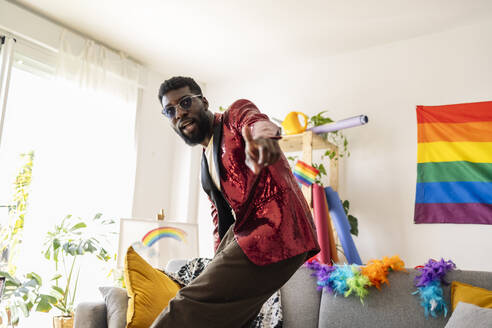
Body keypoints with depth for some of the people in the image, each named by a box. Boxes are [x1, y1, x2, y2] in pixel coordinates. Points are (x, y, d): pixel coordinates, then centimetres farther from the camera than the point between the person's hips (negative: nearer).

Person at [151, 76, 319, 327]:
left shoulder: (235, 112, 2)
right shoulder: (206, 162, 24)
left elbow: (255, 119, -23)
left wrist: (262, 135, -48)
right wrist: (219, 262, 14)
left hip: (274, 231, -8)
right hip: (242, 232, 8)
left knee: (189, 307, -16)